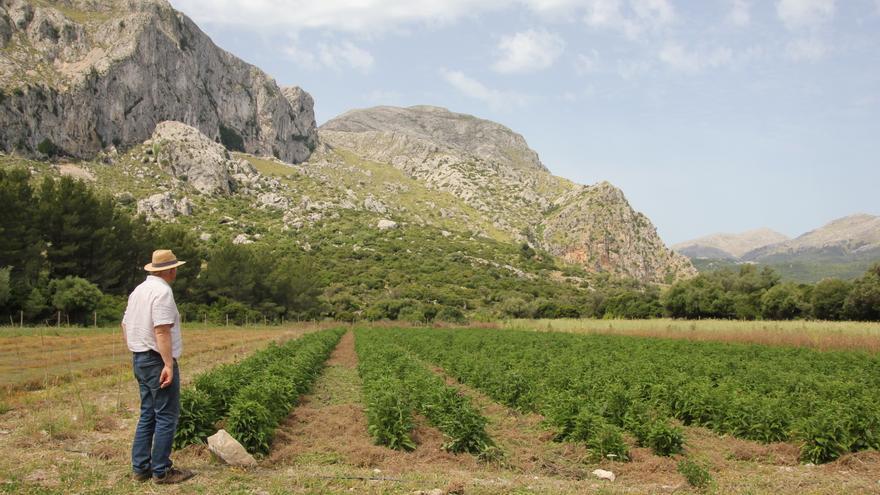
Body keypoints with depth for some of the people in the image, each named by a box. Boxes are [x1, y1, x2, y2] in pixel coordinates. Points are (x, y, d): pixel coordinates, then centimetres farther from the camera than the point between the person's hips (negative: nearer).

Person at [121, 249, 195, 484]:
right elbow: (161, 330, -23)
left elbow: (126, 324, 18)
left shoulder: (139, 290, 13)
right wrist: (169, 364, -24)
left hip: (139, 359, 9)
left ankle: (140, 467, 18)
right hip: (157, 360, -9)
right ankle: (161, 471, 2)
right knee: (167, 416, -2)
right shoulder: (162, 291, -16)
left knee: (148, 414, 15)